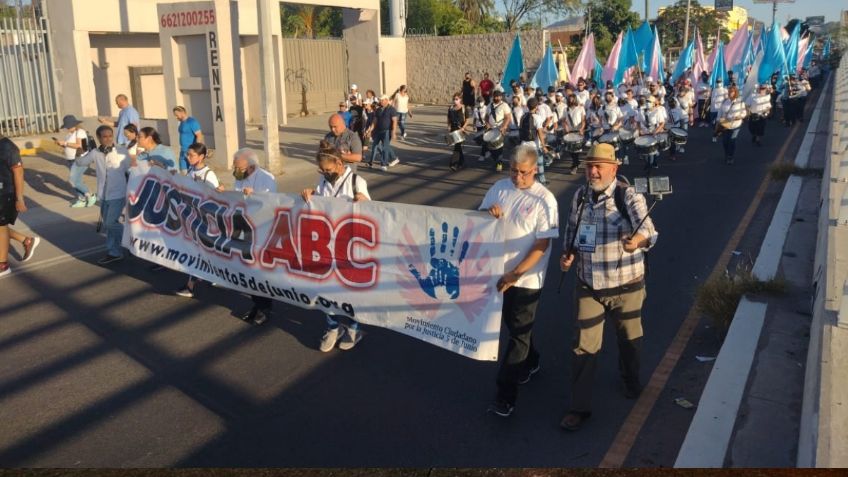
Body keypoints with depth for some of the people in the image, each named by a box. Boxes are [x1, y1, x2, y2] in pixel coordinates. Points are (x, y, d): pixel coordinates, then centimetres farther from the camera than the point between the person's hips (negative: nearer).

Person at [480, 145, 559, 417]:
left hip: (527, 278, -5)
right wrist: (489, 212, -15)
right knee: (513, 325, 21)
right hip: (499, 272, 5)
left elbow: (542, 244, -16)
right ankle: (530, 363, 46)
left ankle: (505, 395, 9)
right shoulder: (499, 188, 1)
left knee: (519, 333, 1)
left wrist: (515, 274, -21)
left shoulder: (544, 199, -14)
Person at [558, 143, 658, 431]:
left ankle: (631, 379, 51)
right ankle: (580, 407, 17)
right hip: (588, 286, 3)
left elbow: (647, 229, -34)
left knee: (629, 338, 20)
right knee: (584, 346, 4)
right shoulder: (580, 196, -3)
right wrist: (567, 253, -5)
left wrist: (637, 240, -57)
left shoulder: (629, 197, -18)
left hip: (625, 286, -2)